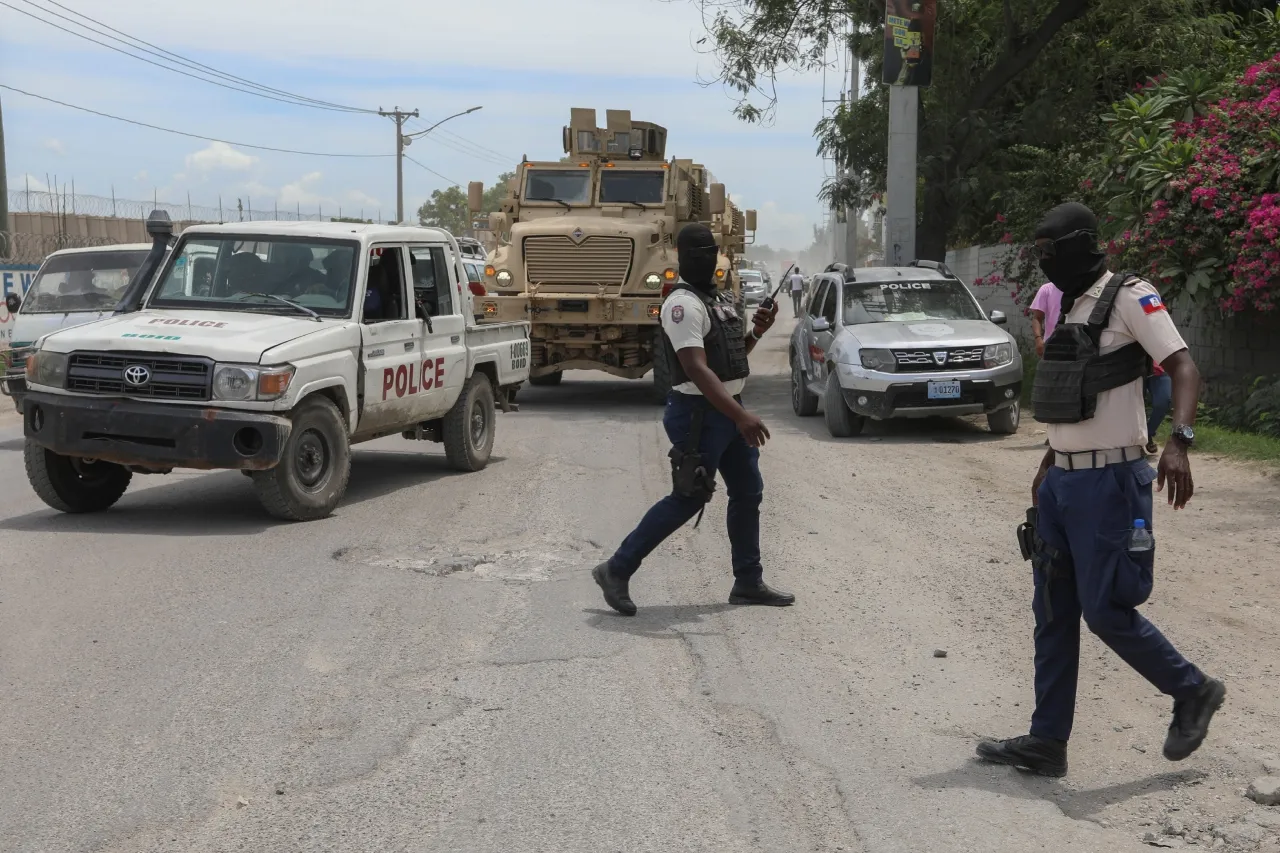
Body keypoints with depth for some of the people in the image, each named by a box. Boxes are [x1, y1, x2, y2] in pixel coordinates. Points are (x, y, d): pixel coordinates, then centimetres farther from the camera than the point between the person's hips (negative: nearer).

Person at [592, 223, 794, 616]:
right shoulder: (684, 304, -16)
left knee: (748, 491, 12)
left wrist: (756, 332, 6)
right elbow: (698, 370, -26)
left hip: (727, 410, 10)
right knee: (688, 498, -7)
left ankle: (748, 583, 22)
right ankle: (616, 570, 2)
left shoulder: (715, 298, 15)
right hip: (700, 412, -10)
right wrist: (740, 415, -33)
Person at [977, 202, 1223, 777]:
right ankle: (1047, 741, 15)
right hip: (1063, 481, 9)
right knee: (1053, 612, 8)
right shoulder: (1072, 307, 15)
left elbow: (1183, 368, -20)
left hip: (1109, 481, -9)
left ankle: (1193, 692, 20)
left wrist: (1179, 442, -34)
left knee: (1105, 610, -4)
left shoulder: (1128, 297, -10)